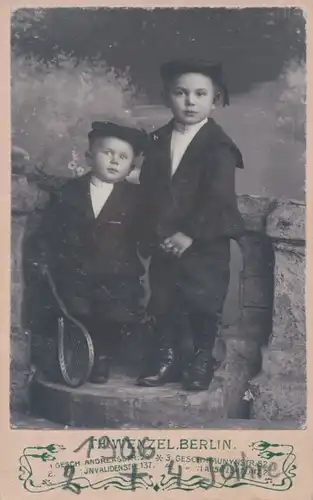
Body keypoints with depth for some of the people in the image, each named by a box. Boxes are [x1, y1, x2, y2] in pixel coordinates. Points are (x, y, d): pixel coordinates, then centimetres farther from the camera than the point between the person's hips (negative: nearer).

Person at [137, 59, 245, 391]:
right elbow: (148, 191, 7)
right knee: (162, 301, 11)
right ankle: (167, 358, 27)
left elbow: (218, 198, -16)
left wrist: (191, 235, -18)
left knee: (203, 302, 1)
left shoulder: (218, 146, -9)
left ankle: (202, 360, 20)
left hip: (206, 243, -5)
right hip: (163, 242, 5)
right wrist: (158, 232, -1)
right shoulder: (158, 141, 8)